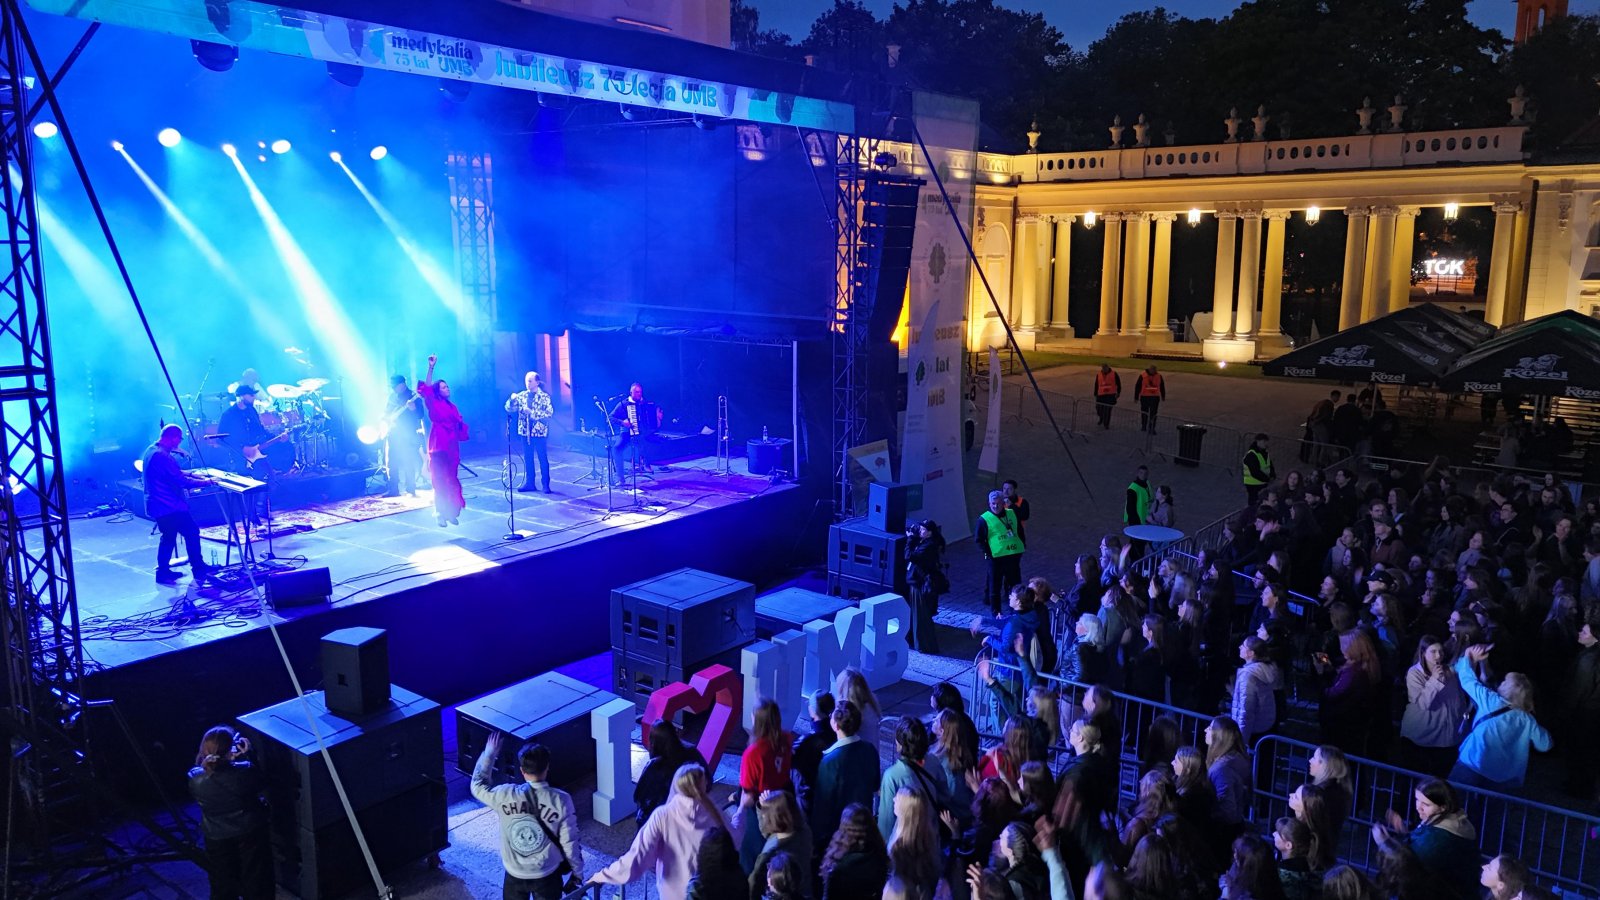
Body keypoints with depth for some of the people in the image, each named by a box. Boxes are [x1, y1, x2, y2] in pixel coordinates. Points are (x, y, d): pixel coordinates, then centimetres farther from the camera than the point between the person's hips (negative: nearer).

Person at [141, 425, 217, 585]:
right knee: (192, 533, -1)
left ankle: (163, 571, 24)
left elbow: (174, 473, 21)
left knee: (169, 536, 19)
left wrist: (192, 475, 12)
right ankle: (199, 570, 6)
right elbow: (182, 481, -24)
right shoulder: (161, 456, -24)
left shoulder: (152, 450, 11)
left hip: (159, 504, 11)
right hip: (169, 506, -11)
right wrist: (206, 482, -14)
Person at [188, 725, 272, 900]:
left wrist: (206, 762, -2)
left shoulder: (196, 779, -24)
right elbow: (262, 783, -7)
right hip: (250, 833, -1)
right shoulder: (245, 772, -29)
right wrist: (245, 756, -3)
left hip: (216, 838, 2)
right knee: (256, 879, 19)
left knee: (223, 885, 23)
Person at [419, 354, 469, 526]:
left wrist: (461, 429, -4)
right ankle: (441, 514, 1)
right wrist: (431, 367, -18)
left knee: (452, 481, 6)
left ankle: (452, 512, 12)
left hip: (451, 447, 5)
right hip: (438, 447, -5)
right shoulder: (434, 404, 0)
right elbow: (426, 389, -12)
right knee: (440, 482, -4)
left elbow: (460, 424, 18)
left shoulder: (452, 406, 16)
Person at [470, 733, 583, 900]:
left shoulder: (505, 796, -19)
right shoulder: (561, 800, -21)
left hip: (515, 875, 2)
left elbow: (477, 786, 3)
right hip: (547, 876, -1)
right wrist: (578, 872, 3)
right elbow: (569, 843, -13)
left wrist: (489, 753, 12)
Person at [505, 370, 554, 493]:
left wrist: (532, 413, -22)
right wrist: (512, 400, -14)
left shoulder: (544, 397, -4)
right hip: (525, 431, 4)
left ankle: (545, 484, 5)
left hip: (540, 432, -4)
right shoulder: (521, 395, 8)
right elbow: (509, 409, 6)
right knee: (528, 458, 9)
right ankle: (529, 482, 18)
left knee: (543, 458, -1)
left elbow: (549, 413, -14)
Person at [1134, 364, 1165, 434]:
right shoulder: (1143, 376, -6)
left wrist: (1163, 396, 20)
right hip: (1144, 397, -1)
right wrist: (1136, 397, -1)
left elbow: (1162, 387, 14)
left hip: (1155, 397, 1)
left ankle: (1151, 429, -1)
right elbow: (1138, 386, -2)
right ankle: (1143, 426, 30)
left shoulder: (1159, 376, 2)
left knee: (1153, 414, -4)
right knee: (1144, 413, 13)